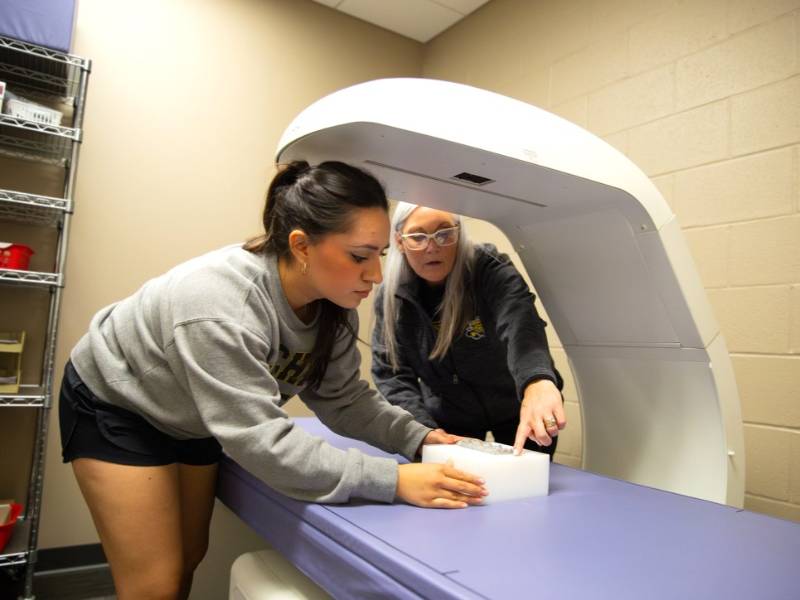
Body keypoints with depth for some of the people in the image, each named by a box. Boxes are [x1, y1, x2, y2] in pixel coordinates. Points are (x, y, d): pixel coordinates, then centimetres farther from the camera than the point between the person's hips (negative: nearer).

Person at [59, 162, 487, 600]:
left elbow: (343, 399, -12)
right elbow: (261, 441, -42)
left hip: (193, 420, 7)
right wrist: (392, 481, -45)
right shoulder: (219, 305, -41)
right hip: (117, 404, -6)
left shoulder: (334, 304, -18)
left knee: (188, 561, 17)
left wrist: (418, 437, -27)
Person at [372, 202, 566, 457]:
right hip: (448, 417, 2)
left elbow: (519, 320, -46)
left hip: (517, 408, -2)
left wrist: (537, 381, -66)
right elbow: (390, 373, -13)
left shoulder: (491, 271, -25)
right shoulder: (391, 296, -15)